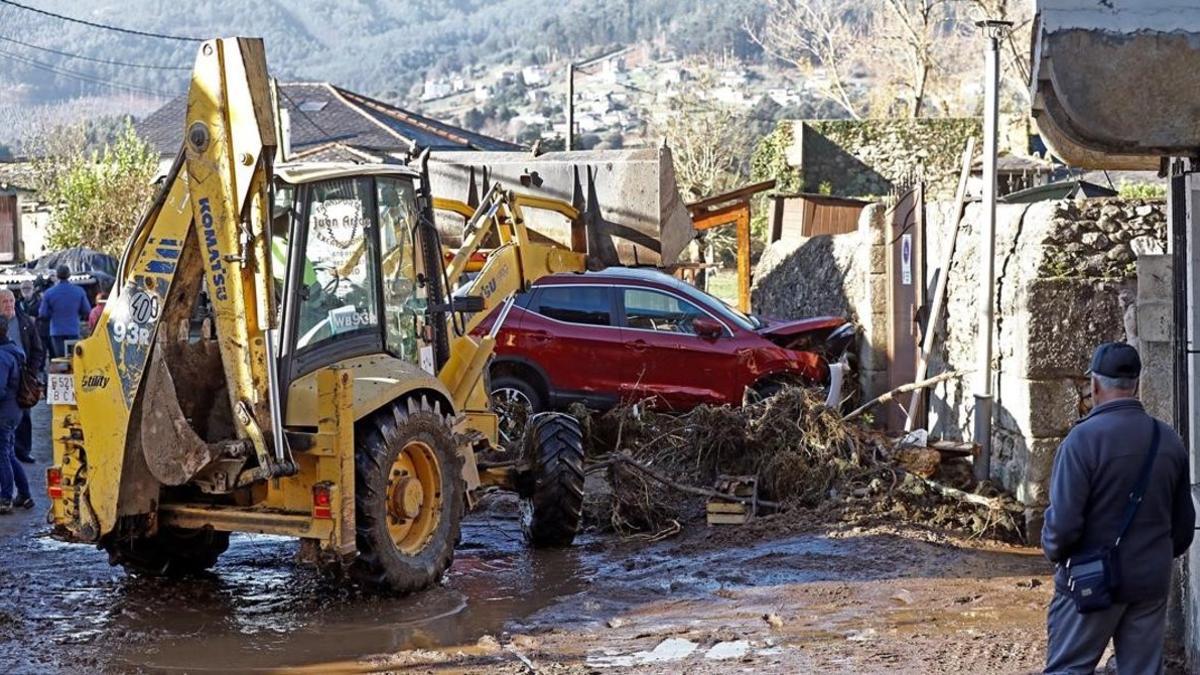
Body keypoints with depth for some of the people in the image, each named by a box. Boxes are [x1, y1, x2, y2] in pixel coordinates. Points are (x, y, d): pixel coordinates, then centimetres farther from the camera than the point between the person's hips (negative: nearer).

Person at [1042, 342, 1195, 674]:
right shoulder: (1168, 439, 3)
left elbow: (1063, 519, -19)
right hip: (1152, 582, 5)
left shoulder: (1084, 438, -16)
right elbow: (1184, 520, 10)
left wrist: (1054, 552, 0)